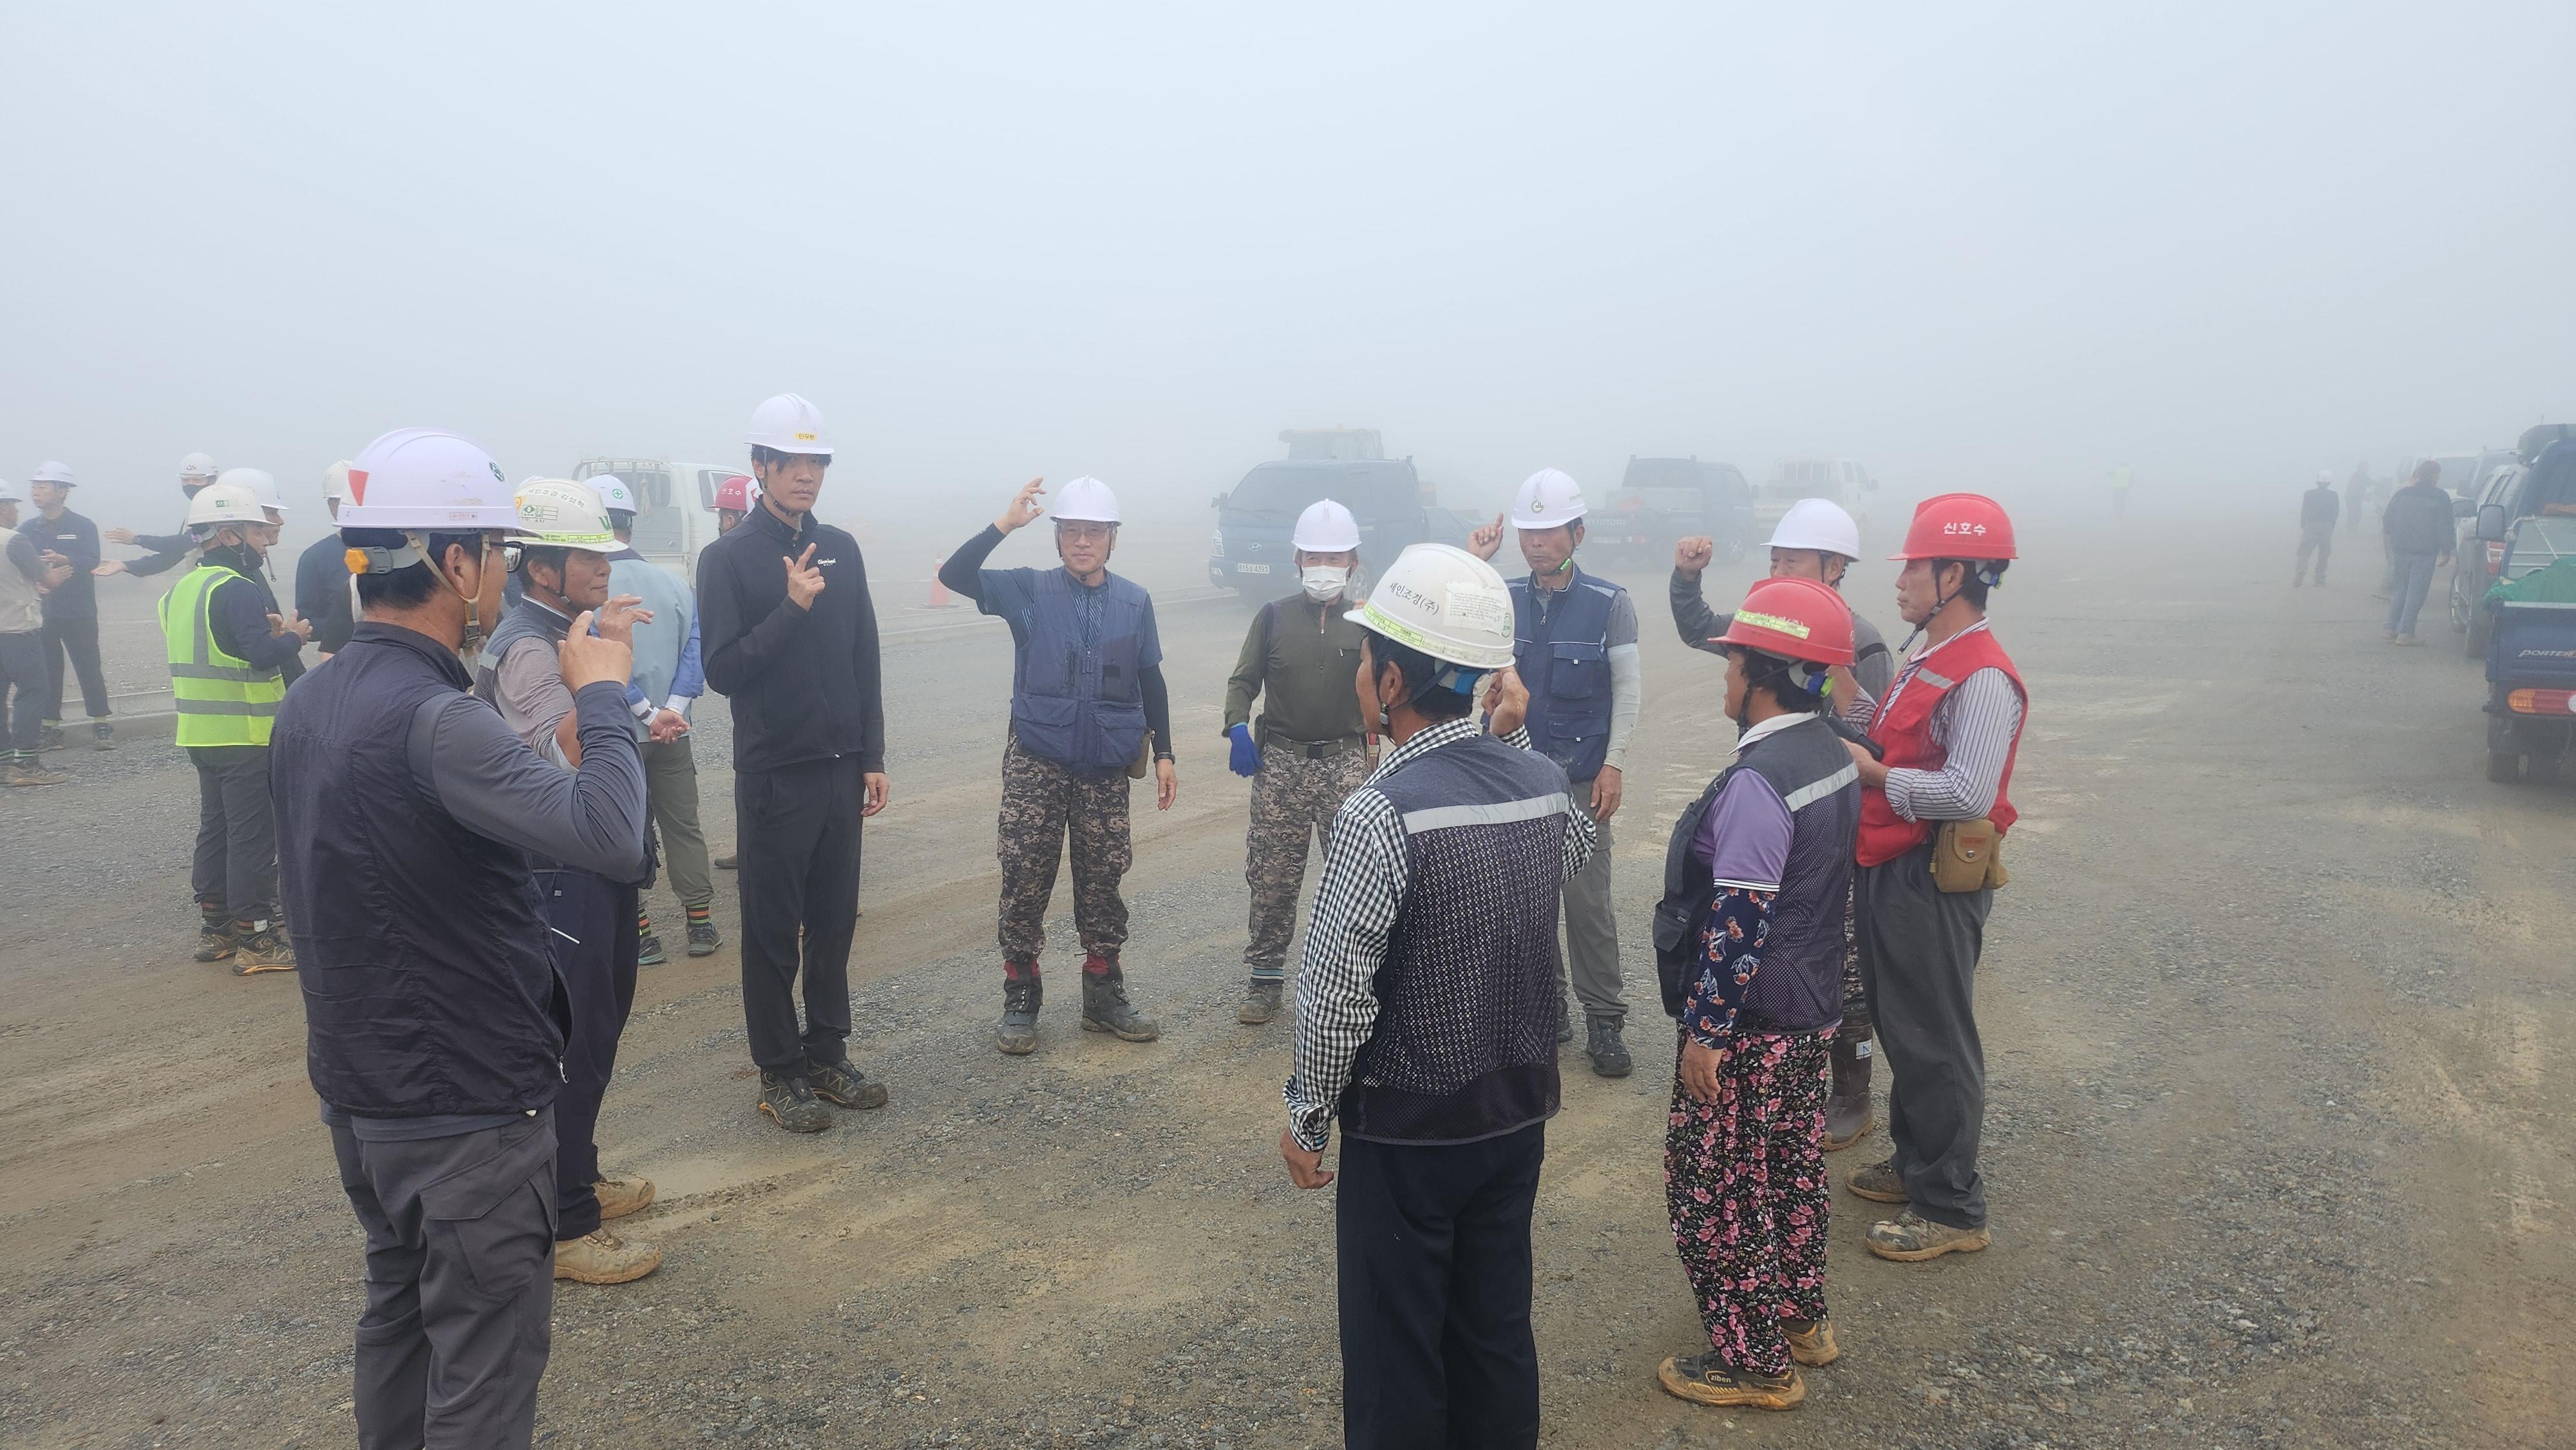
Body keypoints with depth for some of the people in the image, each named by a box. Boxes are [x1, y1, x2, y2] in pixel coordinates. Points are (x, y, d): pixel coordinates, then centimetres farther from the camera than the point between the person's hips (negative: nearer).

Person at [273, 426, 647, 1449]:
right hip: (469, 1105, -9)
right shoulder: (433, 718, -26)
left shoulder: (308, 705, 4)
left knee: (400, 1310, 24)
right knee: (486, 1362, 3)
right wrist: (601, 696, -21)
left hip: (356, 1085, 9)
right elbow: (612, 838, -35)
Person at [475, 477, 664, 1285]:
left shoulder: (567, 633, 12)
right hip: (563, 876, -10)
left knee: (599, 1025, 20)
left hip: (599, 865, 10)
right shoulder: (527, 646, -19)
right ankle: (564, 1229, 6)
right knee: (574, 1044, -4)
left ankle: (577, 1178, 35)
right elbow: (575, 756, -31)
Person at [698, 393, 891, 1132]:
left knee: (834, 923, 12)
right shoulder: (728, 558, -6)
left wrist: (873, 758, 9)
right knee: (773, 932, 4)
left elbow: (866, 661, 11)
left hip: (843, 771, 5)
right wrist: (792, 608, -22)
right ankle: (779, 1072, 14)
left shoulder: (841, 549, 9)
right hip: (775, 775, -5)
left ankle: (827, 1054, 23)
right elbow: (723, 670, -12)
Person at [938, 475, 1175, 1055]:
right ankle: (1020, 1001, 14)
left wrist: (1163, 754, 8)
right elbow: (954, 575, -14)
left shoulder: (1135, 602, 4)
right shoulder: (1029, 591, -2)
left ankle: (1104, 996, 24)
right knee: (1024, 883, 0)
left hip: (1107, 771, 2)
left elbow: (1151, 682, 10)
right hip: (1036, 766, -2)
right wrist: (1005, 524, -21)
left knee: (1102, 884, 10)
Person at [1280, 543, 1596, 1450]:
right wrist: (1514, 738, 7)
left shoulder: (1380, 815, -25)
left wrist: (1307, 1118, -5)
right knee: (1497, 1332, 20)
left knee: (1397, 1353, 11)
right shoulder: (1544, 781, -6)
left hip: (1405, 1134, -6)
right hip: (1518, 1113, 6)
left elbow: (1335, 998, -22)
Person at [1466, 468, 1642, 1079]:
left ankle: (1604, 1020, 8)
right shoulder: (1505, 598, 5)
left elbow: (1629, 689, -2)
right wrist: (1472, 563, -8)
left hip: (1580, 776, -3)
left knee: (1588, 900, -3)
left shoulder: (1609, 603, -3)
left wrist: (1613, 765, -8)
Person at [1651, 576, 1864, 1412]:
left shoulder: (1758, 782, -25)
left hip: (1752, 1027, -9)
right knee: (1791, 1170, 22)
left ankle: (1754, 1362, 16)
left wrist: (1706, 1032, -18)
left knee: (1712, 1185, 5)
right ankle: (1801, 1319, 38)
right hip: (1814, 1011, 9)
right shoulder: (1831, 757, 4)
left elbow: (1739, 925, -25)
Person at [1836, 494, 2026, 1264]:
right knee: (1900, 1028, 21)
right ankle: (1914, 1163, 38)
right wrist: (1847, 698, 7)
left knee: (1935, 1043, 1)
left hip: (1935, 882, -10)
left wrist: (1875, 775, -19)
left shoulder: (1983, 678, -21)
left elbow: (1968, 794, -29)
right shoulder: (1927, 661, 11)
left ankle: (1952, 1208, 15)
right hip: (1891, 872, 10)